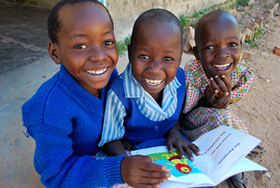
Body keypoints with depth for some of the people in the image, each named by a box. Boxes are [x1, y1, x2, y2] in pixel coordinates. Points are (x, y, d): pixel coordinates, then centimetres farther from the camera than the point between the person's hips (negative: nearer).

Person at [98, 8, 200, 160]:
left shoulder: (179, 77, -14)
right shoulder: (119, 95, -28)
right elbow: (111, 139, -15)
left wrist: (175, 132, -13)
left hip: (170, 148, 6)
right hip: (132, 152, -5)